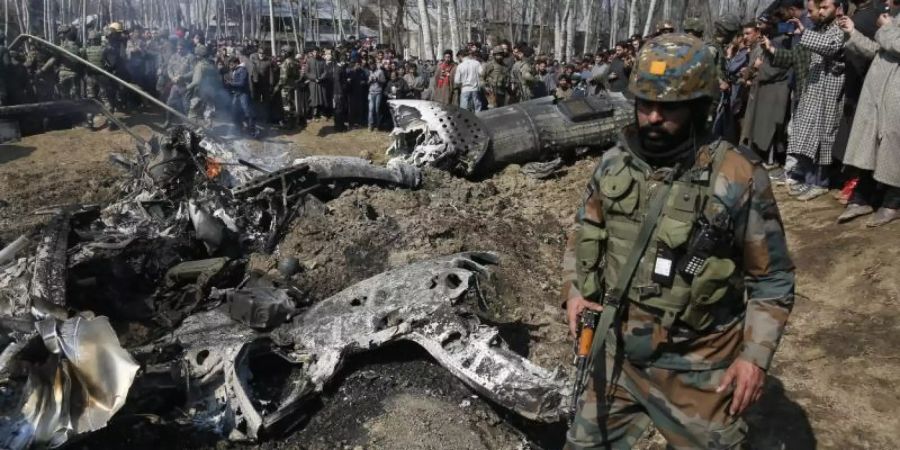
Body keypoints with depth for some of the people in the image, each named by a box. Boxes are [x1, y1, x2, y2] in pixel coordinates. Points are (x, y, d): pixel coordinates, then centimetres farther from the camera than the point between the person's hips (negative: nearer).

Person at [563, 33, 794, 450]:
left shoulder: (739, 178, -16)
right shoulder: (614, 164, -3)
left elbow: (771, 277, -8)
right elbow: (585, 232, 12)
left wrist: (756, 355, -13)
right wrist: (575, 289, -1)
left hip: (696, 368, -4)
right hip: (617, 352, 4)